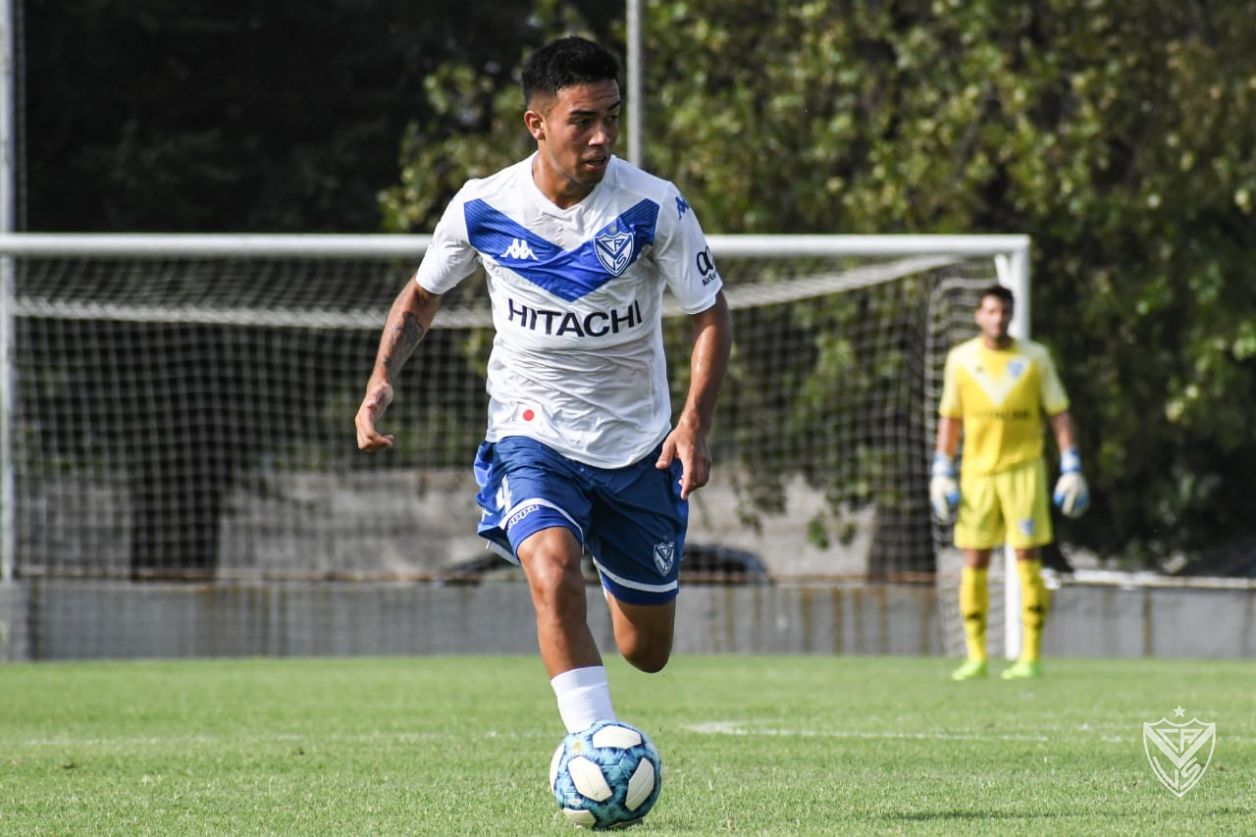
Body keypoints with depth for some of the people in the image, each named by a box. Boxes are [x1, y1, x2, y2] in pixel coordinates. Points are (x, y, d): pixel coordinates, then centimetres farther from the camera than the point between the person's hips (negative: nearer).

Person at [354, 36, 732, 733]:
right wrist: (382, 378, -8)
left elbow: (711, 315, -3)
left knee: (647, 652, 11)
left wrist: (695, 421, -18)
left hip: (637, 445, 1)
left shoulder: (653, 207, -13)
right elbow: (423, 293, 9)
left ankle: (619, 588, 49)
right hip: (531, 433, -1)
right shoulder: (482, 207, -10)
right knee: (553, 575, -32)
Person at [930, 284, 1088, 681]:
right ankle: (976, 657, 6)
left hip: (1023, 468, -2)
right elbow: (950, 418, 11)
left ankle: (1030, 657, -3)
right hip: (977, 470, 2)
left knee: (1027, 559, -6)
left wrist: (1072, 468, -2)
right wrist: (941, 474, 5)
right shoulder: (961, 359, 6)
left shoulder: (1034, 358, 2)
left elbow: (1059, 414, 5)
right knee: (974, 562, -1)